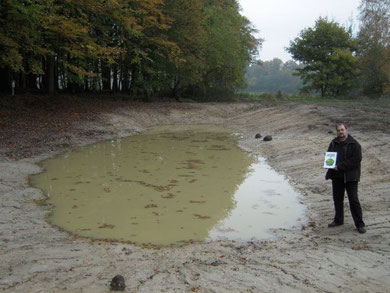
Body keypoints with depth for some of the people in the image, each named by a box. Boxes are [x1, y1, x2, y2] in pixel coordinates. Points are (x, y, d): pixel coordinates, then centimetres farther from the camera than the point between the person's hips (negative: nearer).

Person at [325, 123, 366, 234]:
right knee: (337, 199, 15)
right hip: (336, 176, 6)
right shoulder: (334, 143, 9)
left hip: (350, 176, -6)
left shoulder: (354, 144, -10)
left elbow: (356, 159, -18)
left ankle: (360, 224, 5)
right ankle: (338, 220, 31)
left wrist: (340, 166, -21)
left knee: (353, 200, -5)